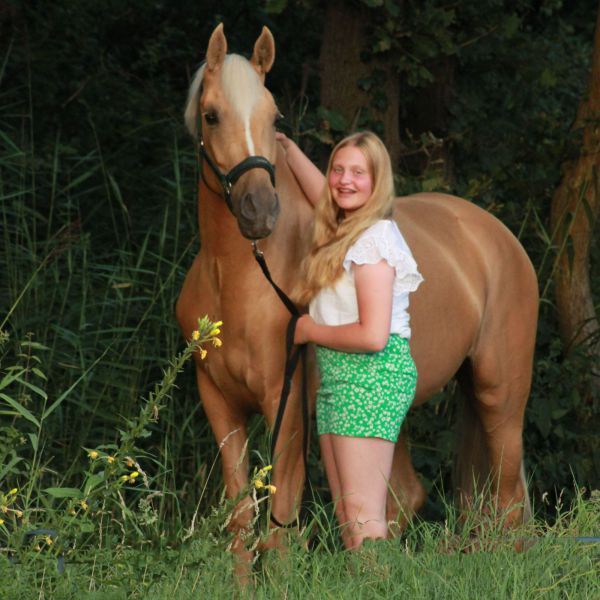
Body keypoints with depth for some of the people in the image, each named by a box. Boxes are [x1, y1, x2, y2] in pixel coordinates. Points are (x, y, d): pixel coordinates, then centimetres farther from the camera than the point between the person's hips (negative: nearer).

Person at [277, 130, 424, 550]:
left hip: (371, 376, -10)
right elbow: (327, 195, 41)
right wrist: (289, 150, 40)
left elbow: (373, 335, -21)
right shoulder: (347, 229, 14)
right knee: (345, 517, 6)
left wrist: (310, 330, -8)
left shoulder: (375, 239, -14)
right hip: (338, 377, 10)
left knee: (363, 515, -15)